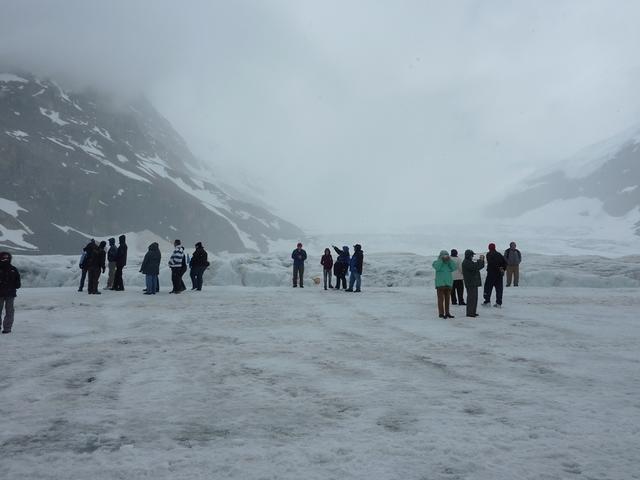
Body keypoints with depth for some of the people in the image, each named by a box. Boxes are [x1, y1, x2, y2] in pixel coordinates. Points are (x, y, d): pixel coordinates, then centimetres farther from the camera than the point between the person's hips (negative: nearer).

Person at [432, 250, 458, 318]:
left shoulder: (449, 263, 12)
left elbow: (454, 267, -6)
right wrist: (441, 259, -18)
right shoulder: (437, 262, 1)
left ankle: (447, 313, 11)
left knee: (447, 299, 6)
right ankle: (441, 313, -4)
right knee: (441, 299, -6)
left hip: (448, 284, 4)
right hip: (440, 284, -4)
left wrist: (449, 260, -12)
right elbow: (437, 267, -20)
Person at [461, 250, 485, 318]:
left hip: (474, 283, 11)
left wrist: (481, 260, 5)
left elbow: (480, 266, 20)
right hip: (470, 283, -11)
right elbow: (475, 267, -26)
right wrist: (480, 260, -15)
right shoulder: (466, 262, -13)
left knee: (474, 297, 14)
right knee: (471, 298, -10)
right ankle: (469, 313, -8)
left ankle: (473, 312, 20)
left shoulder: (469, 262, 20)